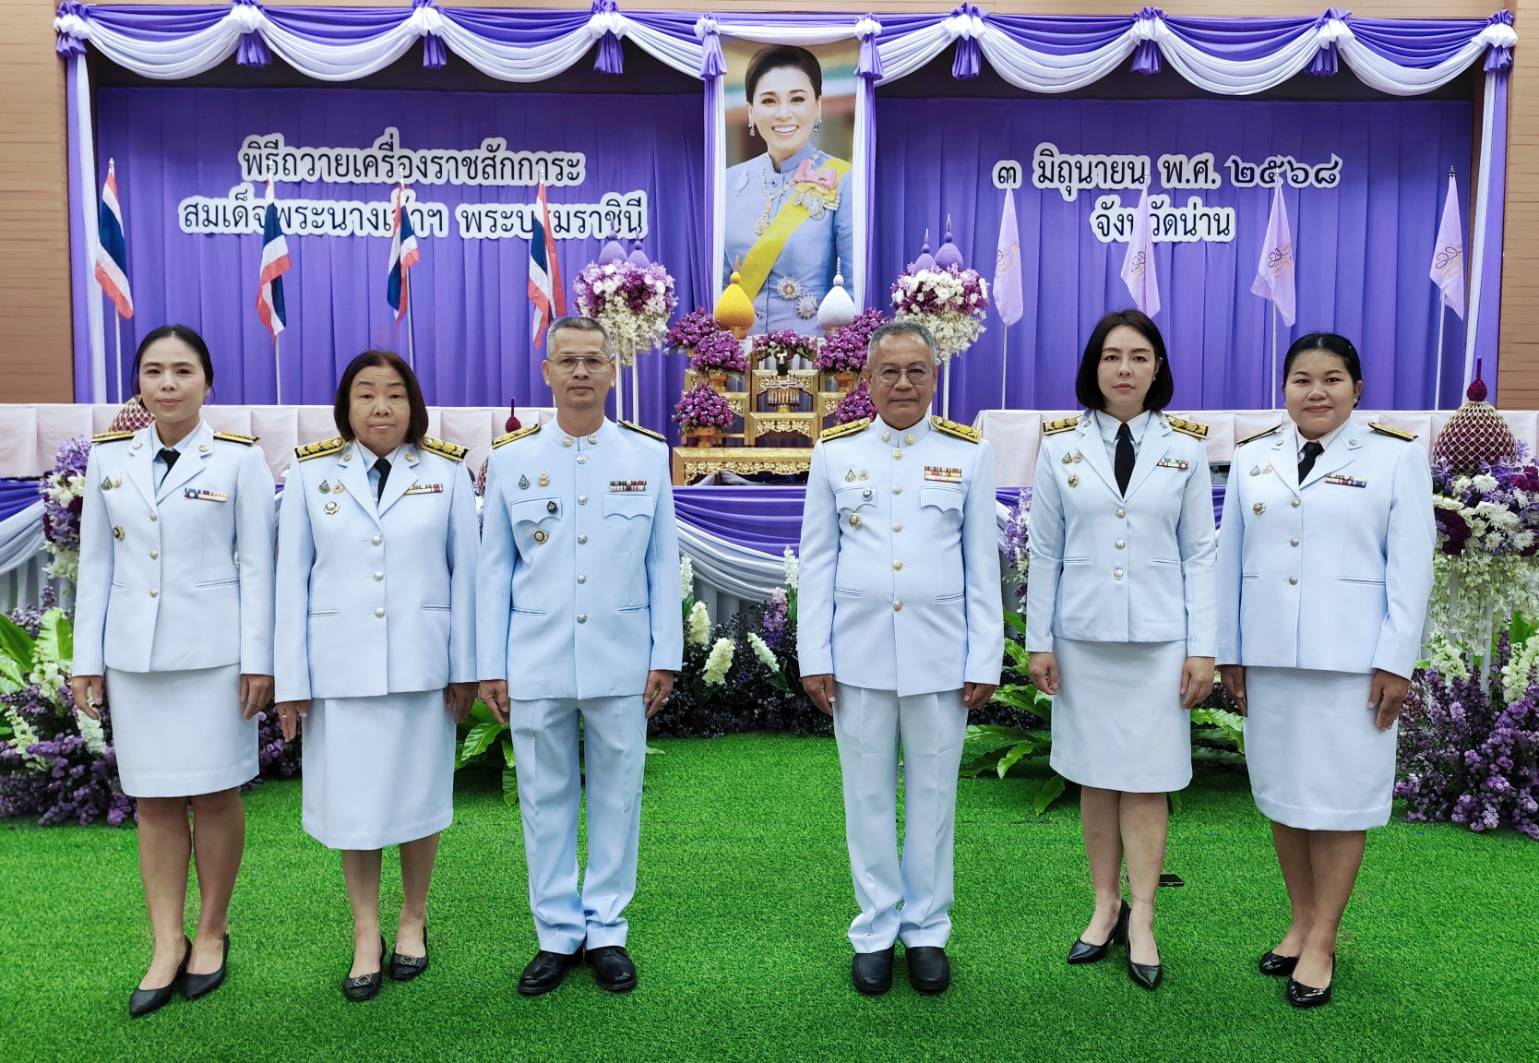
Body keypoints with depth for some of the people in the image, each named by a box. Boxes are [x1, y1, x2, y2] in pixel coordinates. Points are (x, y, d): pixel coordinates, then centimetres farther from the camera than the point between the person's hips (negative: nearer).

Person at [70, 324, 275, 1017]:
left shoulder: (239, 459, -3)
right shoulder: (109, 458, 7)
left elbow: (256, 566, -4)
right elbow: (96, 565, 9)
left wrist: (257, 660, -7)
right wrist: (87, 660, 7)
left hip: (214, 654, -3)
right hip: (134, 657, 3)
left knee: (214, 796, 5)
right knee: (154, 801, 8)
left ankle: (212, 932, 22)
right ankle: (167, 945, 18)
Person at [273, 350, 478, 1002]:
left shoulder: (447, 472, 0)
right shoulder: (311, 472, 2)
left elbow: (464, 572, 0)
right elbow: (293, 577, 2)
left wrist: (465, 667, -1)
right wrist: (291, 679, -1)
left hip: (421, 663, 0)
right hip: (339, 664, 1)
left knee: (417, 792, 11)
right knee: (352, 798, 8)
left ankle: (414, 919, 30)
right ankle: (366, 933, 24)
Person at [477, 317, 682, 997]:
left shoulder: (649, 455, 3)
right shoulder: (511, 458, 3)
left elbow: (663, 564, 4)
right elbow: (494, 569, 4)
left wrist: (665, 656, 0)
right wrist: (490, 666, 2)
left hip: (621, 663, 0)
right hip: (536, 663, 0)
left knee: (617, 797, 8)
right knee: (545, 800, 9)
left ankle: (606, 931, 24)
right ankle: (557, 935, 24)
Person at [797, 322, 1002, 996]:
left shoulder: (968, 453, 3)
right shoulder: (834, 452, 3)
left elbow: (983, 564, 3)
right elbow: (816, 561, 4)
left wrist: (985, 662, 0)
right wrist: (814, 657, -1)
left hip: (940, 656, 0)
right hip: (858, 655, 1)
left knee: (933, 795, 9)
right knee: (868, 796, 9)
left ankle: (927, 929, 26)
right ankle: (875, 931, 25)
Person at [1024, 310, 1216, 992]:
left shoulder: (1184, 448, 3)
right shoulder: (1061, 445, 3)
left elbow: (1199, 554, 3)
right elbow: (1045, 552, 4)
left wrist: (1202, 648, -2)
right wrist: (1039, 641, 1)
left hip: (1158, 639, -1)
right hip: (1083, 637, 1)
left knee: (1146, 779, 3)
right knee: (1094, 776, 8)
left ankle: (1141, 920, 13)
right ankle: (1106, 907, 21)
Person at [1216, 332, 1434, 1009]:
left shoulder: (1395, 457, 1)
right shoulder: (1252, 459, 9)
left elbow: (1410, 567, -3)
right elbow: (1230, 560, 9)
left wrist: (1396, 660, -8)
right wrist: (1228, 651, 7)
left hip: (1352, 658, -3)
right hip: (1270, 656, 4)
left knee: (1340, 794, 2)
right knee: (1281, 790, 10)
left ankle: (1322, 941, 13)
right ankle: (1301, 922, 24)